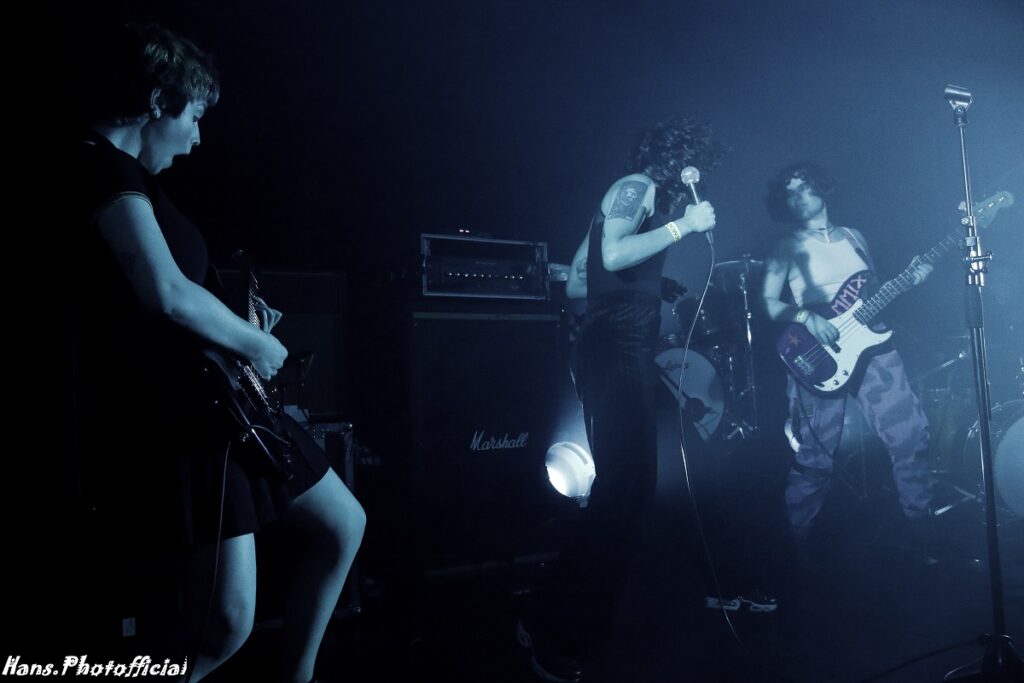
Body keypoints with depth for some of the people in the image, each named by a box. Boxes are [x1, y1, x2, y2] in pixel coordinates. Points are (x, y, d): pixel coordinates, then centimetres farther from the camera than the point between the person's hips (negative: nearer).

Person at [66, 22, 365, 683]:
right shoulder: (105, 167, -13)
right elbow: (166, 293, -27)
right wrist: (255, 343, -13)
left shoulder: (119, 171, 18)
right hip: (171, 422, -10)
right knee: (226, 620, -11)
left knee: (343, 526, 14)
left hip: (216, 399, 10)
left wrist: (236, 318, 17)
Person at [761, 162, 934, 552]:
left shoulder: (853, 236, 17)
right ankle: (800, 542, 9)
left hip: (869, 342, 4)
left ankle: (921, 520, 22)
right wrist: (805, 318, -20)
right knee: (816, 456, -5)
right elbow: (768, 303, -3)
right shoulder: (787, 249, 4)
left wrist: (907, 279, 3)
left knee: (910, 434, 1)